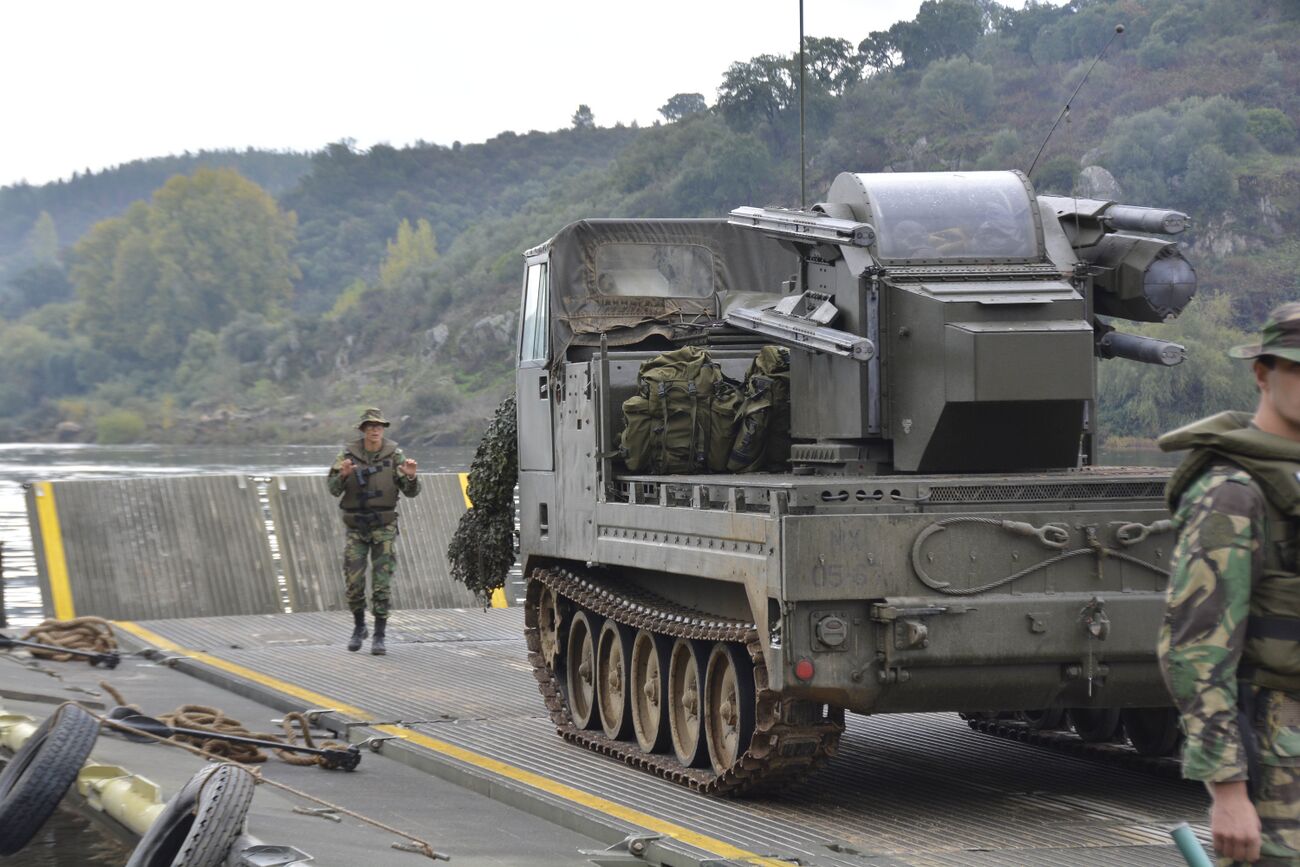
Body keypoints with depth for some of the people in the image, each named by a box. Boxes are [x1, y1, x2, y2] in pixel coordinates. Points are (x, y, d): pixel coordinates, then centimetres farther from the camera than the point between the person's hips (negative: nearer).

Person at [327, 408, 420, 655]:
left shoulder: (394, 456, -4)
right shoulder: (348, 455, -4)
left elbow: (411, 492, -6)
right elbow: (334, 489, -10)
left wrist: (411, 476, -29)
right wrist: (343, 474, -31)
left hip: (384, 528, -1)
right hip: (356, 529, 1)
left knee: (382, 584, -6)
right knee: (354, 583, 1)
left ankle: (379, 637, -1)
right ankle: (359, 628, 24)